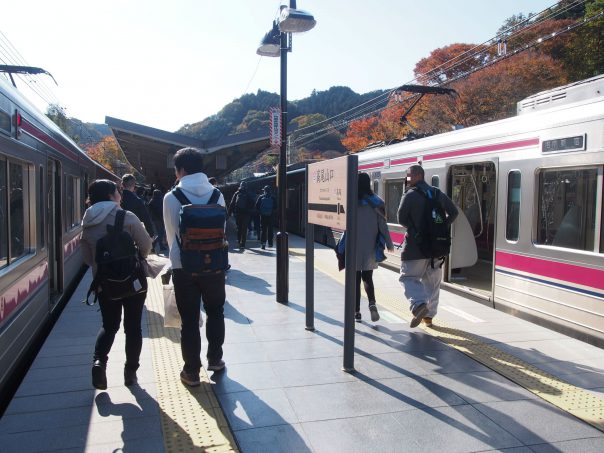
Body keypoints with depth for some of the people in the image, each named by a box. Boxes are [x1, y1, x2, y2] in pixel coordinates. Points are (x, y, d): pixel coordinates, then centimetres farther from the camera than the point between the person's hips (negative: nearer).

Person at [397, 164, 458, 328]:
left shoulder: (410, 195, -9)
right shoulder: (437, 194, 9)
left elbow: (401, 219, -8)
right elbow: (453, 212, 10)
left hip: (415, 246, -6)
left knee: (408, 277, 4)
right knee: (432, 281, 15)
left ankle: (419, 304, -19)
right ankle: (429, 315, 20)